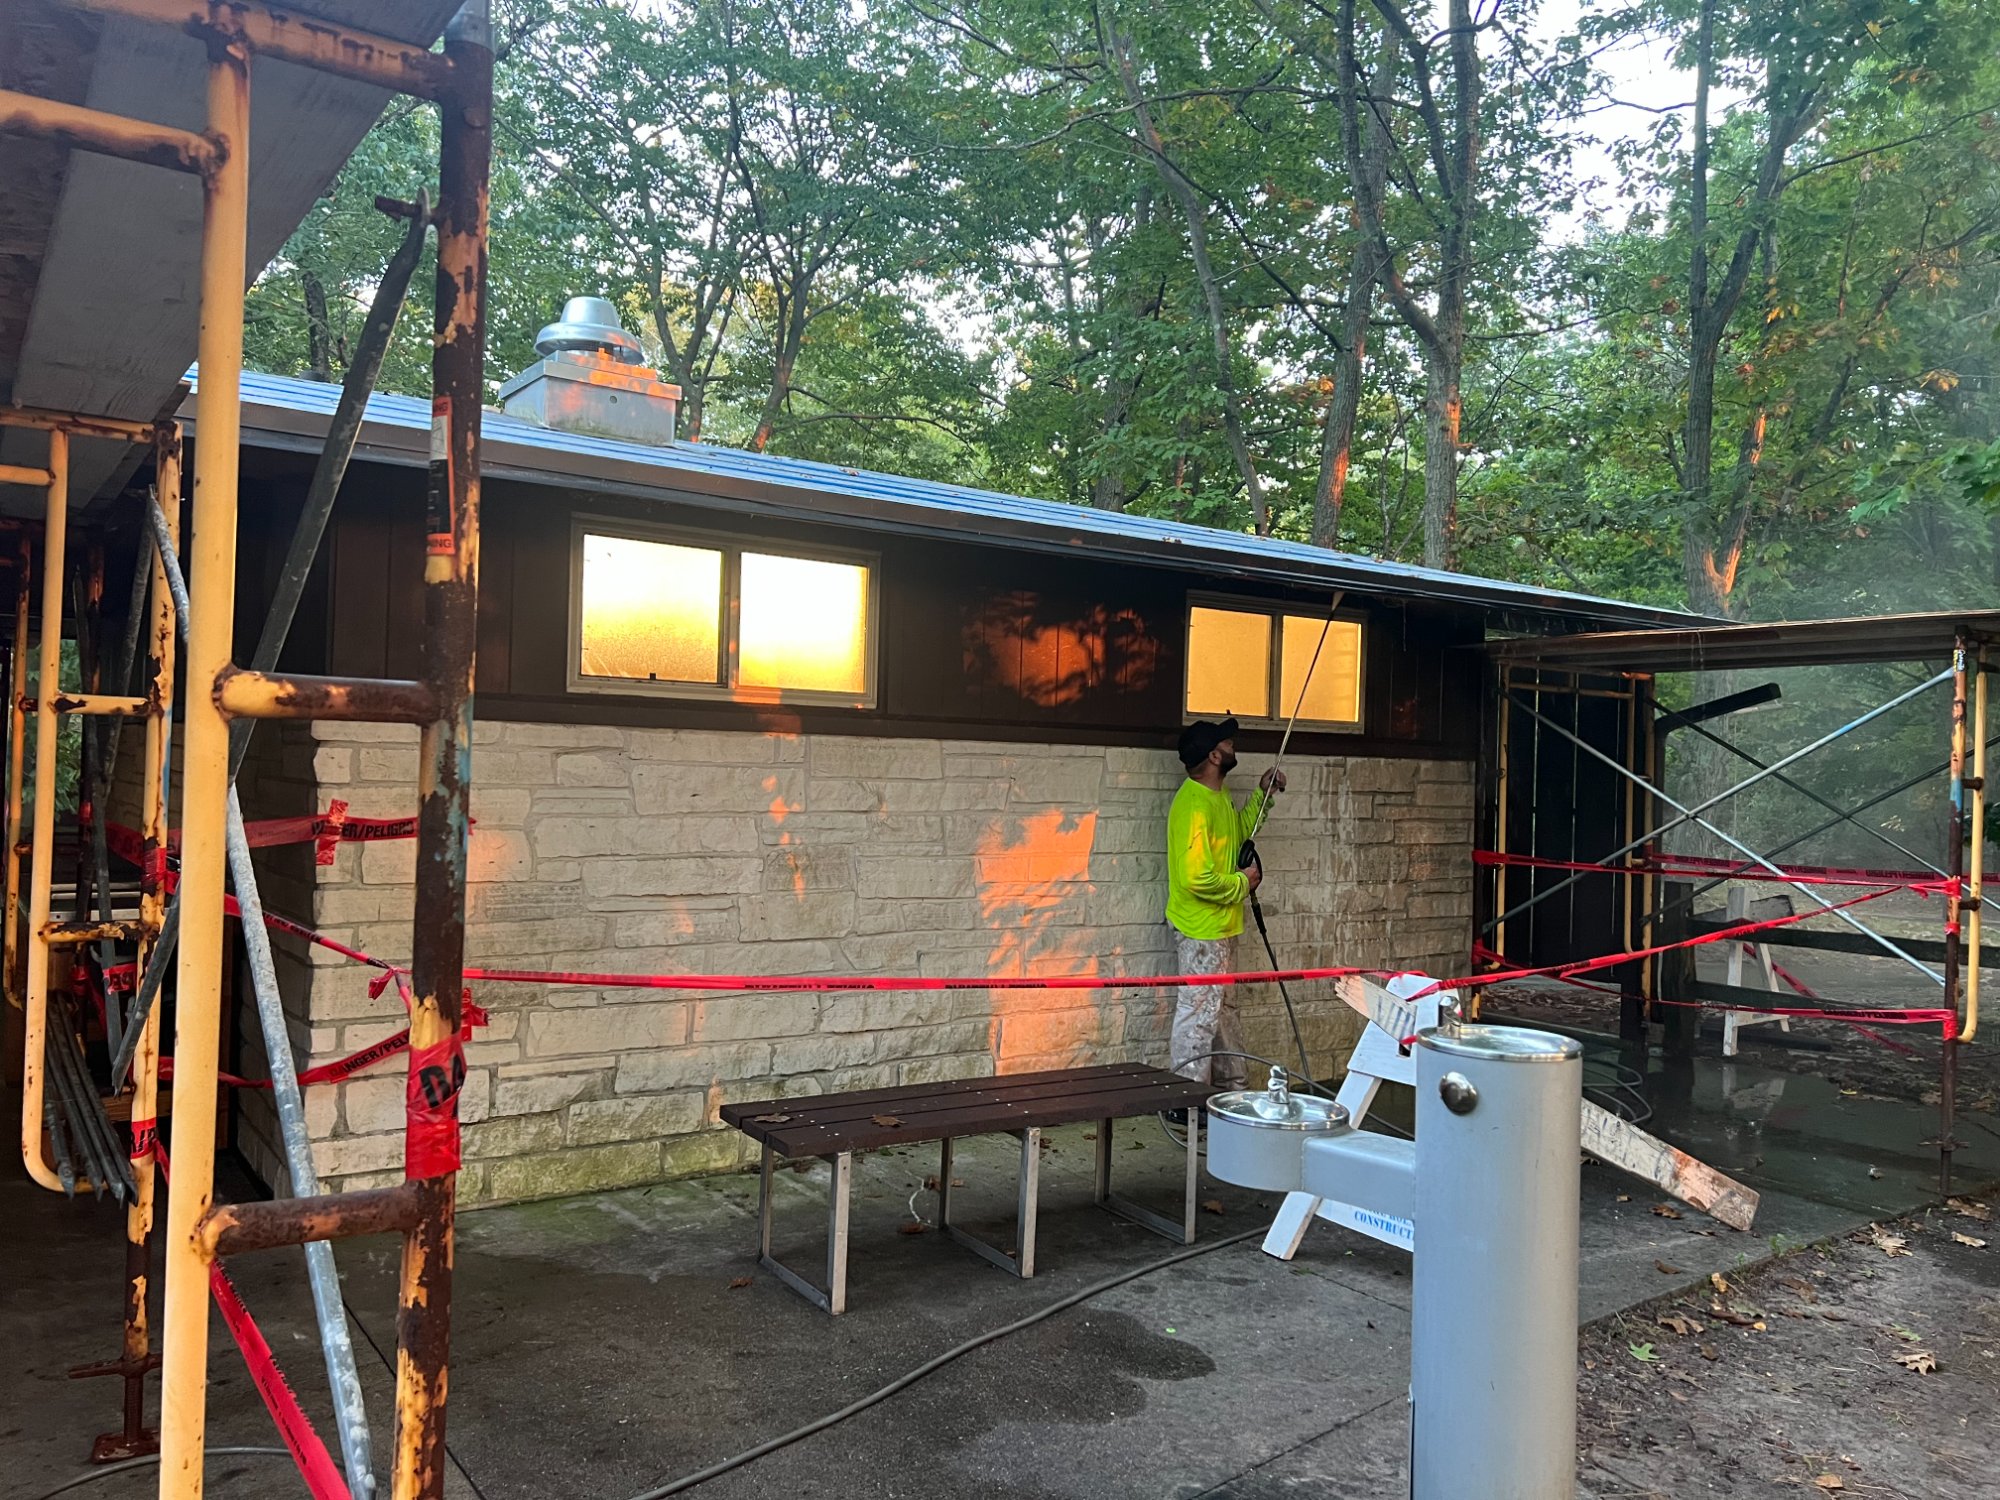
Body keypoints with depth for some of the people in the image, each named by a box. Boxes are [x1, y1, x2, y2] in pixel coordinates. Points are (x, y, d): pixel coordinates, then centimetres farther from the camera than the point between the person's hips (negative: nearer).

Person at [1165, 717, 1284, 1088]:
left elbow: (1239, 831, 27)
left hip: (1220, 925, 10)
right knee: (1199, 1013, -1)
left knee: (1223, 1009, 20)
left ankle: (1230, 1085, 33)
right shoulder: (1193, 806, -25)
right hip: (1200, 929, -10)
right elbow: (1197, 879, -29)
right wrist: (1242, 883, -14)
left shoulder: (1217, 796, 6)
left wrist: (1262, 793, 14)